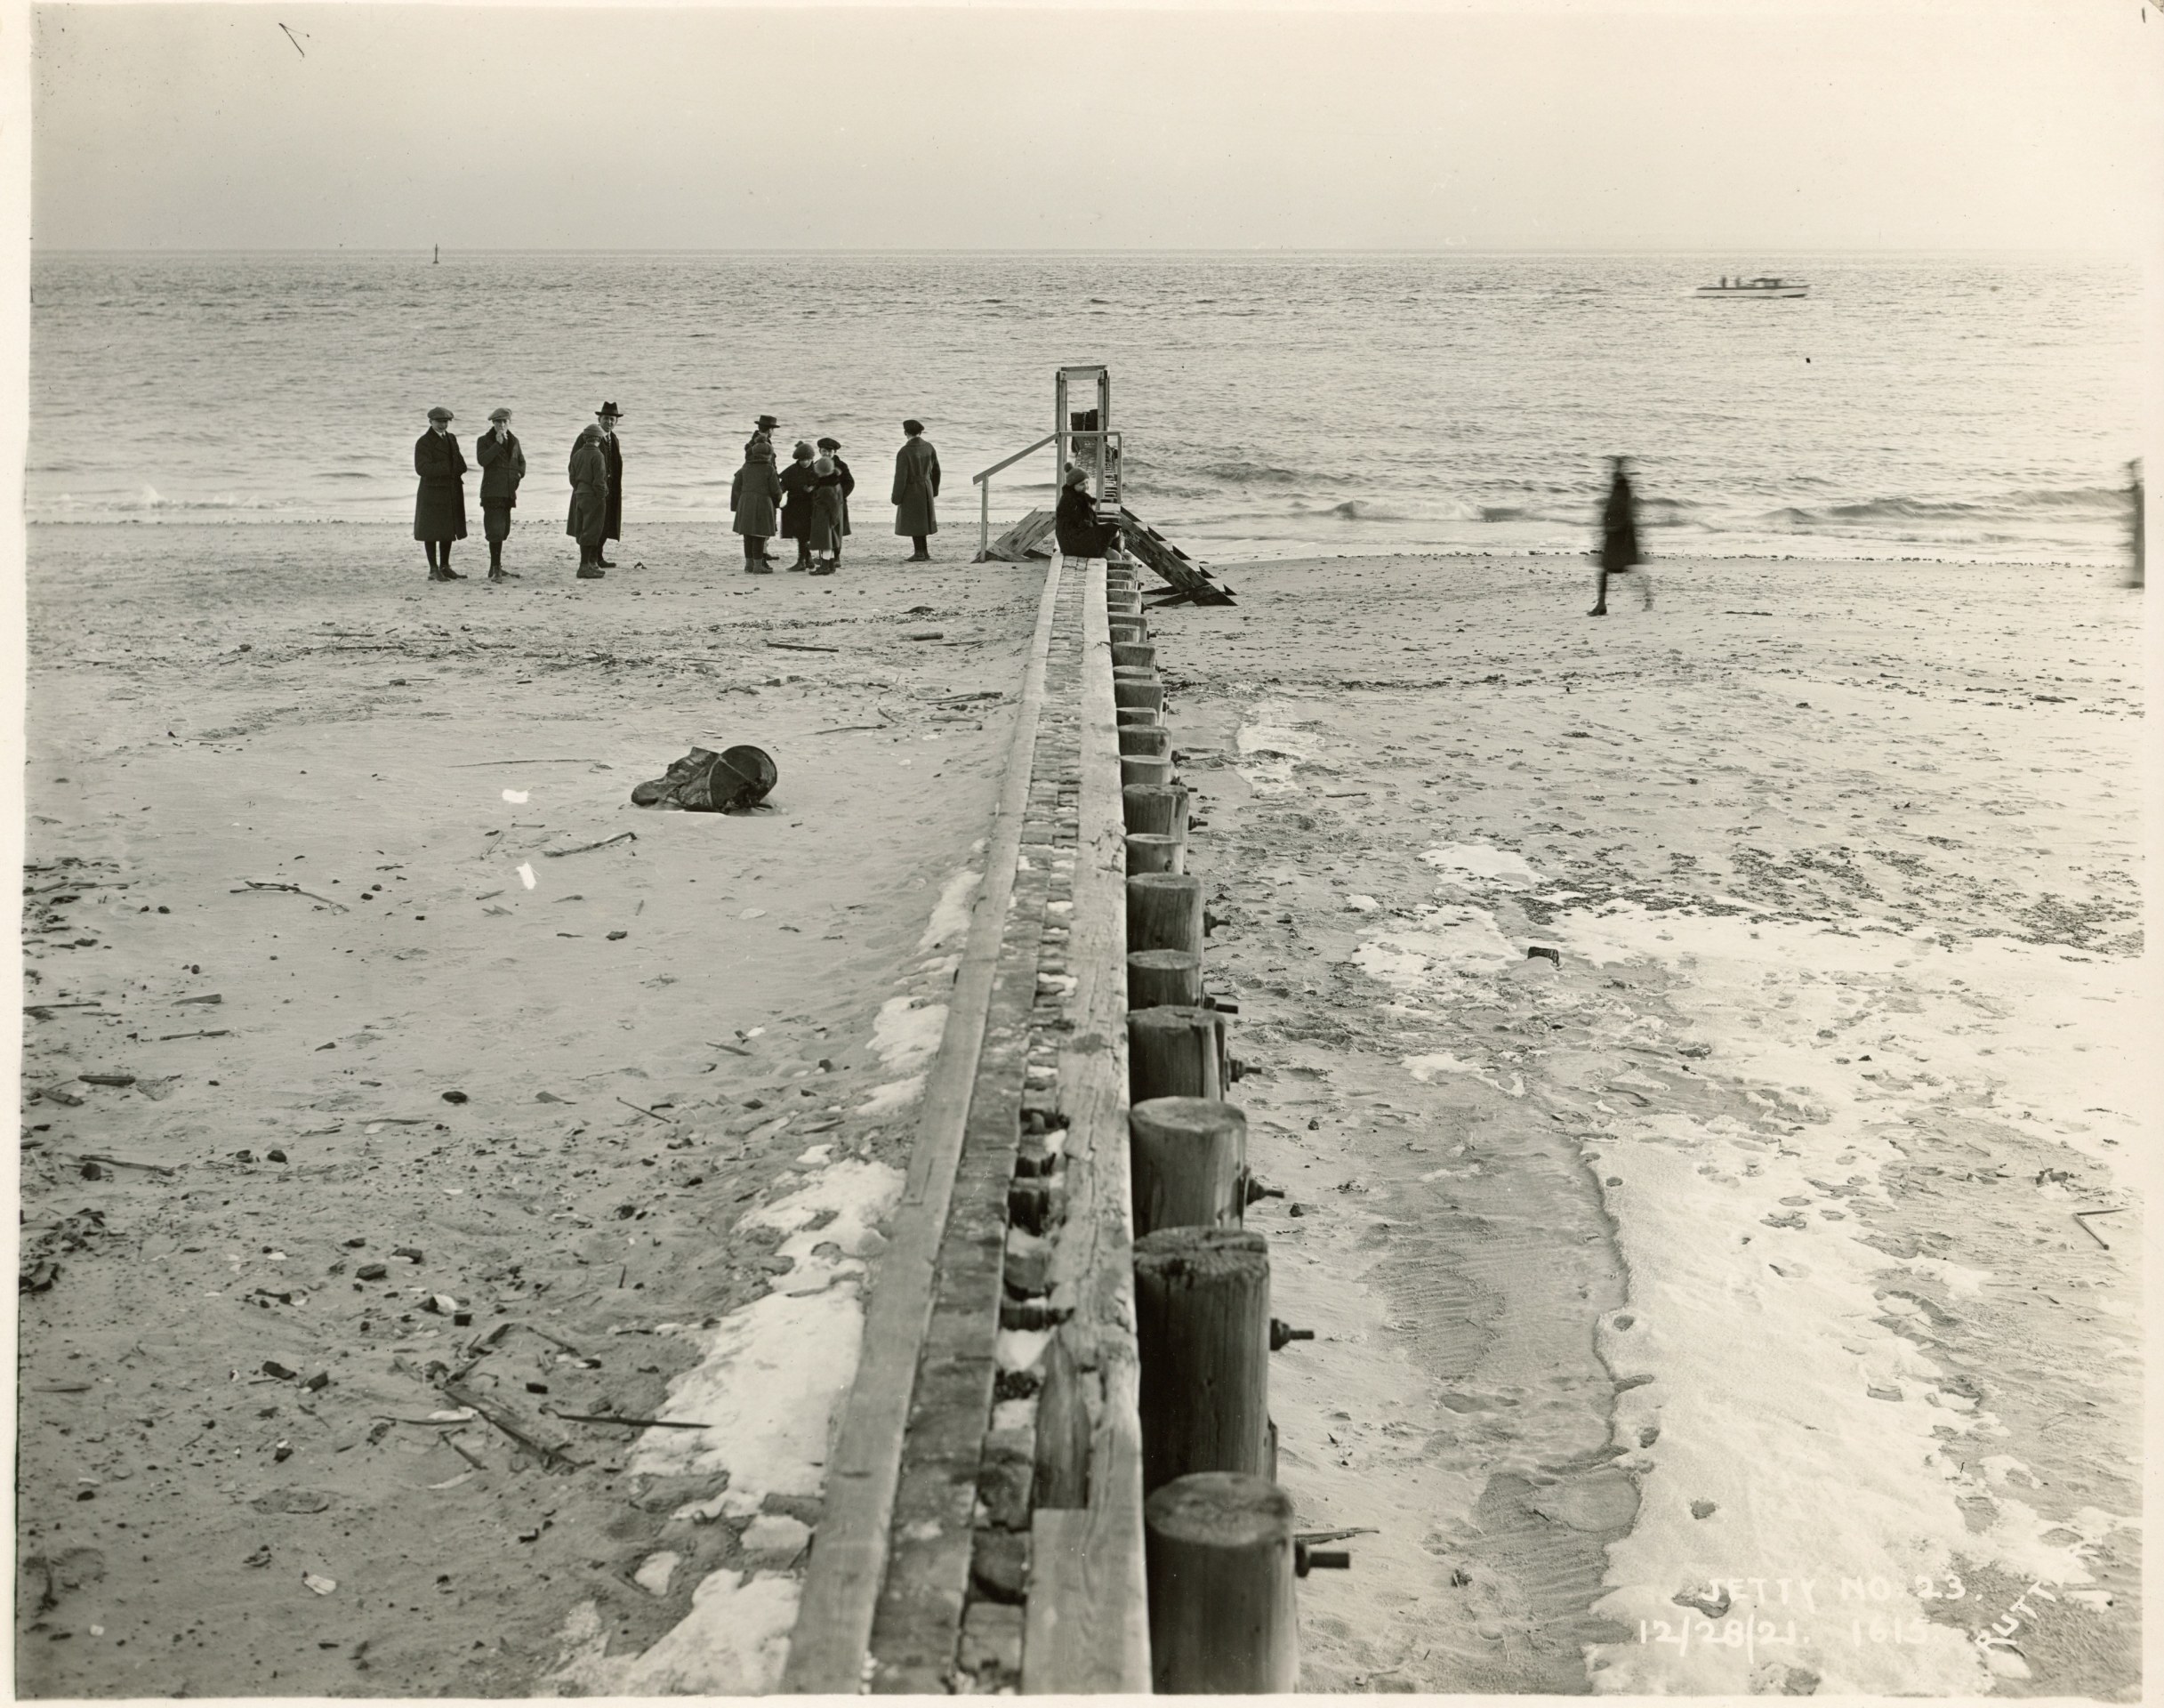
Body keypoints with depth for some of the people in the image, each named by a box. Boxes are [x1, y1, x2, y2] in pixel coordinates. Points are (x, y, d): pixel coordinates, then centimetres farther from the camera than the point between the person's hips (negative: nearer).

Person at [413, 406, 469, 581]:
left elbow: (458, 462, 13)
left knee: (448, 530, 10)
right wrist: (448, 468, -24)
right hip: (433, 492, -7)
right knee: (432, 531, -1)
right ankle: (433, 570, 3)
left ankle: (445, 567, 18)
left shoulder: (451, 439, 13)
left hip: (451, 493, 7)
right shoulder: (424, 442, -9)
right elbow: (422, 468, -19)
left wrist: (459, 470, -11)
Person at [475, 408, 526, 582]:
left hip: (509, 492, 6)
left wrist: (520, 473, 7)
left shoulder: (514, 441, 13)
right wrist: (498, 444, -22)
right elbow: (482, 460, -19)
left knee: (503, 530, 11)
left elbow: (521, 461, 26)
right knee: (496, 530, -14)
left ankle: (495, 568, 21)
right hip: (492, 492, -6)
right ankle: (496, 569, -17)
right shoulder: (484, 441, -2)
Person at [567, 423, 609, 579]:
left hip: (580, 496, 8)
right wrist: (601, 496, -9)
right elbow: (599, 480, -17)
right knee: (590, 532, -5)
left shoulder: (577, 454, 8)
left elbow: (573, 477, 12)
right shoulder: (597, 455, -14)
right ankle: (585, 566, -6)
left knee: (583, 531, 13)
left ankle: (591, 563, 23)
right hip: (594, 497, -8)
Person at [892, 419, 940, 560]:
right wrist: (934, 489, 19)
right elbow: (935, 470, 6)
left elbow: (900, 477, -20)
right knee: (922, 520, 16)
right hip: (926, 488, 6)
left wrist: (896, 497, -11)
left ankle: (920, 553, 5)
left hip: (911, 490, -6)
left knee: (913, 522, 4)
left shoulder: (904, 452, -20)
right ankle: (923, 552, 18)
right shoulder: (929, 447, -3)